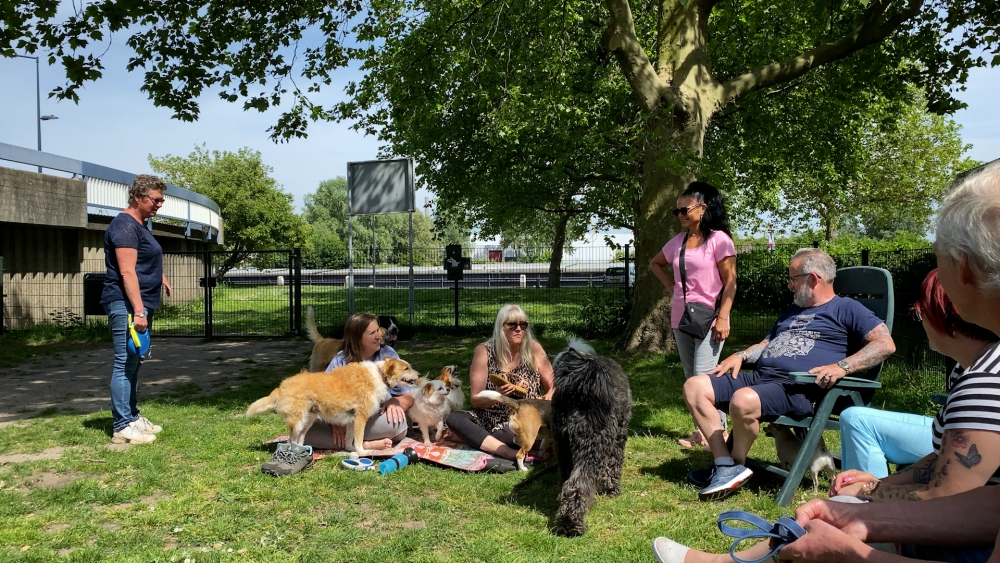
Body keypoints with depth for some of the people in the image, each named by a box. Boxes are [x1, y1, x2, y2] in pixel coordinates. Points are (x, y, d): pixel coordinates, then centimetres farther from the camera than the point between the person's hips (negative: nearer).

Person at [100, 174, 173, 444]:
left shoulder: (139, 225, 17)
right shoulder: (125, 225, -14)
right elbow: (127, 272, -22)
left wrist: (158, 275, 25)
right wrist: (138, 310, -26)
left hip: (141, 304, 10)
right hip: (127, 306, -10)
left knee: (133, 363, 14)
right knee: (125, 363, -8)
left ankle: (133, 417, 22)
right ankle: (122, 428, -5)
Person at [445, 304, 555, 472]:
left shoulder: (533, 349, -4)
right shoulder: (484, 351, -5)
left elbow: (553, 387, 2)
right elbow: (475, 400, -4)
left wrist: (548, 398, -21)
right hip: (491, 421, 1)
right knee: (454, 418, -26)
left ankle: (475, 438, -19)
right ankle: (511, 454, -36)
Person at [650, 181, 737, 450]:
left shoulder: (719, 239, -7)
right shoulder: (678, 241, 9)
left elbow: (730, 283, -10)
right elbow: (655, 263, 27)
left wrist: (723, 318, -17)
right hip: (680, 318, 7)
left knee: (703, 376, -10)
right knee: (691, 377, 11)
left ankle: (718, 429, 5)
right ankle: (702, 429, 22)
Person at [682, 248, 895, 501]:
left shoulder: (845, 308, 6)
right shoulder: (792, 312, 31)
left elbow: (886, 343, -5)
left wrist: (842, 366, -20)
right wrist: (740, 355, 16)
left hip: (798, 388, -9)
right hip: (758, 376, 9)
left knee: (743, 401, -39)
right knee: (694, 386, -9)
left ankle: (735, 466, -11)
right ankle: (725, 465, -13)